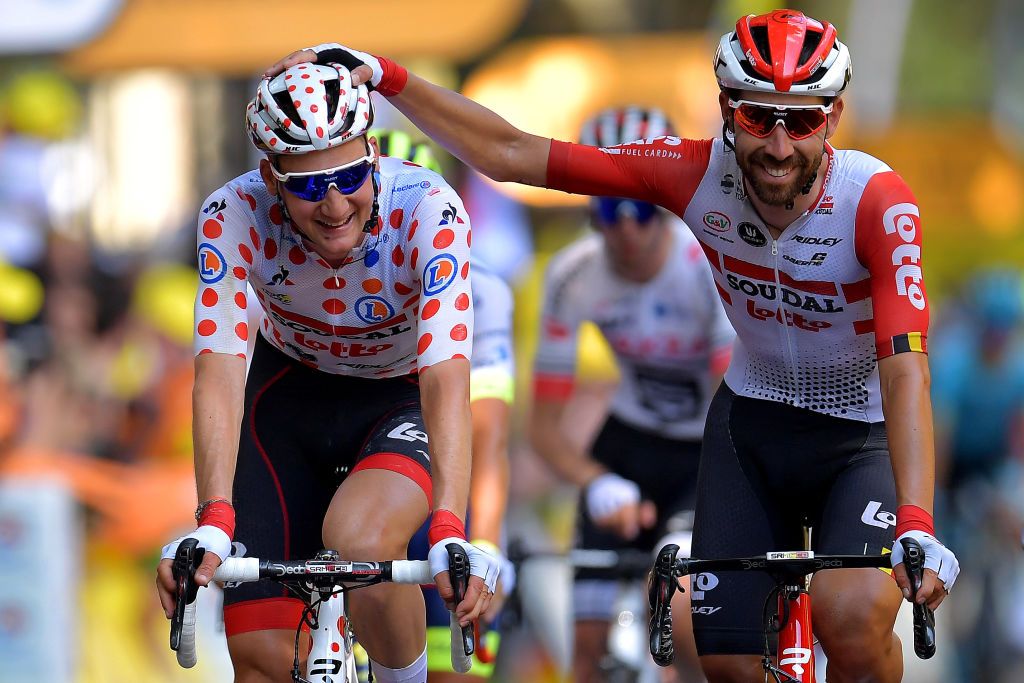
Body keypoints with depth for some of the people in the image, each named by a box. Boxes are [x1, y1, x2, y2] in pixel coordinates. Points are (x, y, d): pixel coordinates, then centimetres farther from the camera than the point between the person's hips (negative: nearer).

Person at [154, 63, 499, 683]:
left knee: (359, 541, -34)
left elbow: (446, 377, -39)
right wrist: (212, 525, -48)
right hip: (290, 394, 2)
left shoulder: (429, 211, -30)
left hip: (400, 399, -2)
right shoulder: (233, 215, -26)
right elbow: (220, 373, -33)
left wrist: (449, 535, -52)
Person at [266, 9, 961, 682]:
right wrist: (382, 76, -25)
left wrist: (915, 526, -51)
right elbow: (510, 153, -16)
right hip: (751, 419, 4)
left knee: (851, 615, -30)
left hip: (863, 434, -4)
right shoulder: (700, 173, -19)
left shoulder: (878, 202, -28)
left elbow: (906, 367, -39)